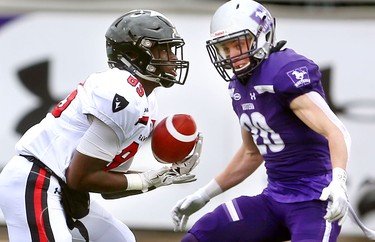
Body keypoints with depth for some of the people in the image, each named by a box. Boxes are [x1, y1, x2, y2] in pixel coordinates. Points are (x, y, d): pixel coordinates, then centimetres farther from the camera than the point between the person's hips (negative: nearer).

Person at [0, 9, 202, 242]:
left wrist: (168, 175, 6)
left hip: (61, 189, 12)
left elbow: (109, 181, 17)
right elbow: (80, 177, -17)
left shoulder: (145, 103, 14)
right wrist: (144, 181, -8)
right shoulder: (122, 96, -18)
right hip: (33, 186, -12)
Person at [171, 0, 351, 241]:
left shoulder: (286, 72, -17)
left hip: (314, 200, -8)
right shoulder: (240, 85, 11)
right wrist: (204, 195, 25)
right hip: (274, 197, 8)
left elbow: (335, 131, -27)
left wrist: (338, 182, -43)